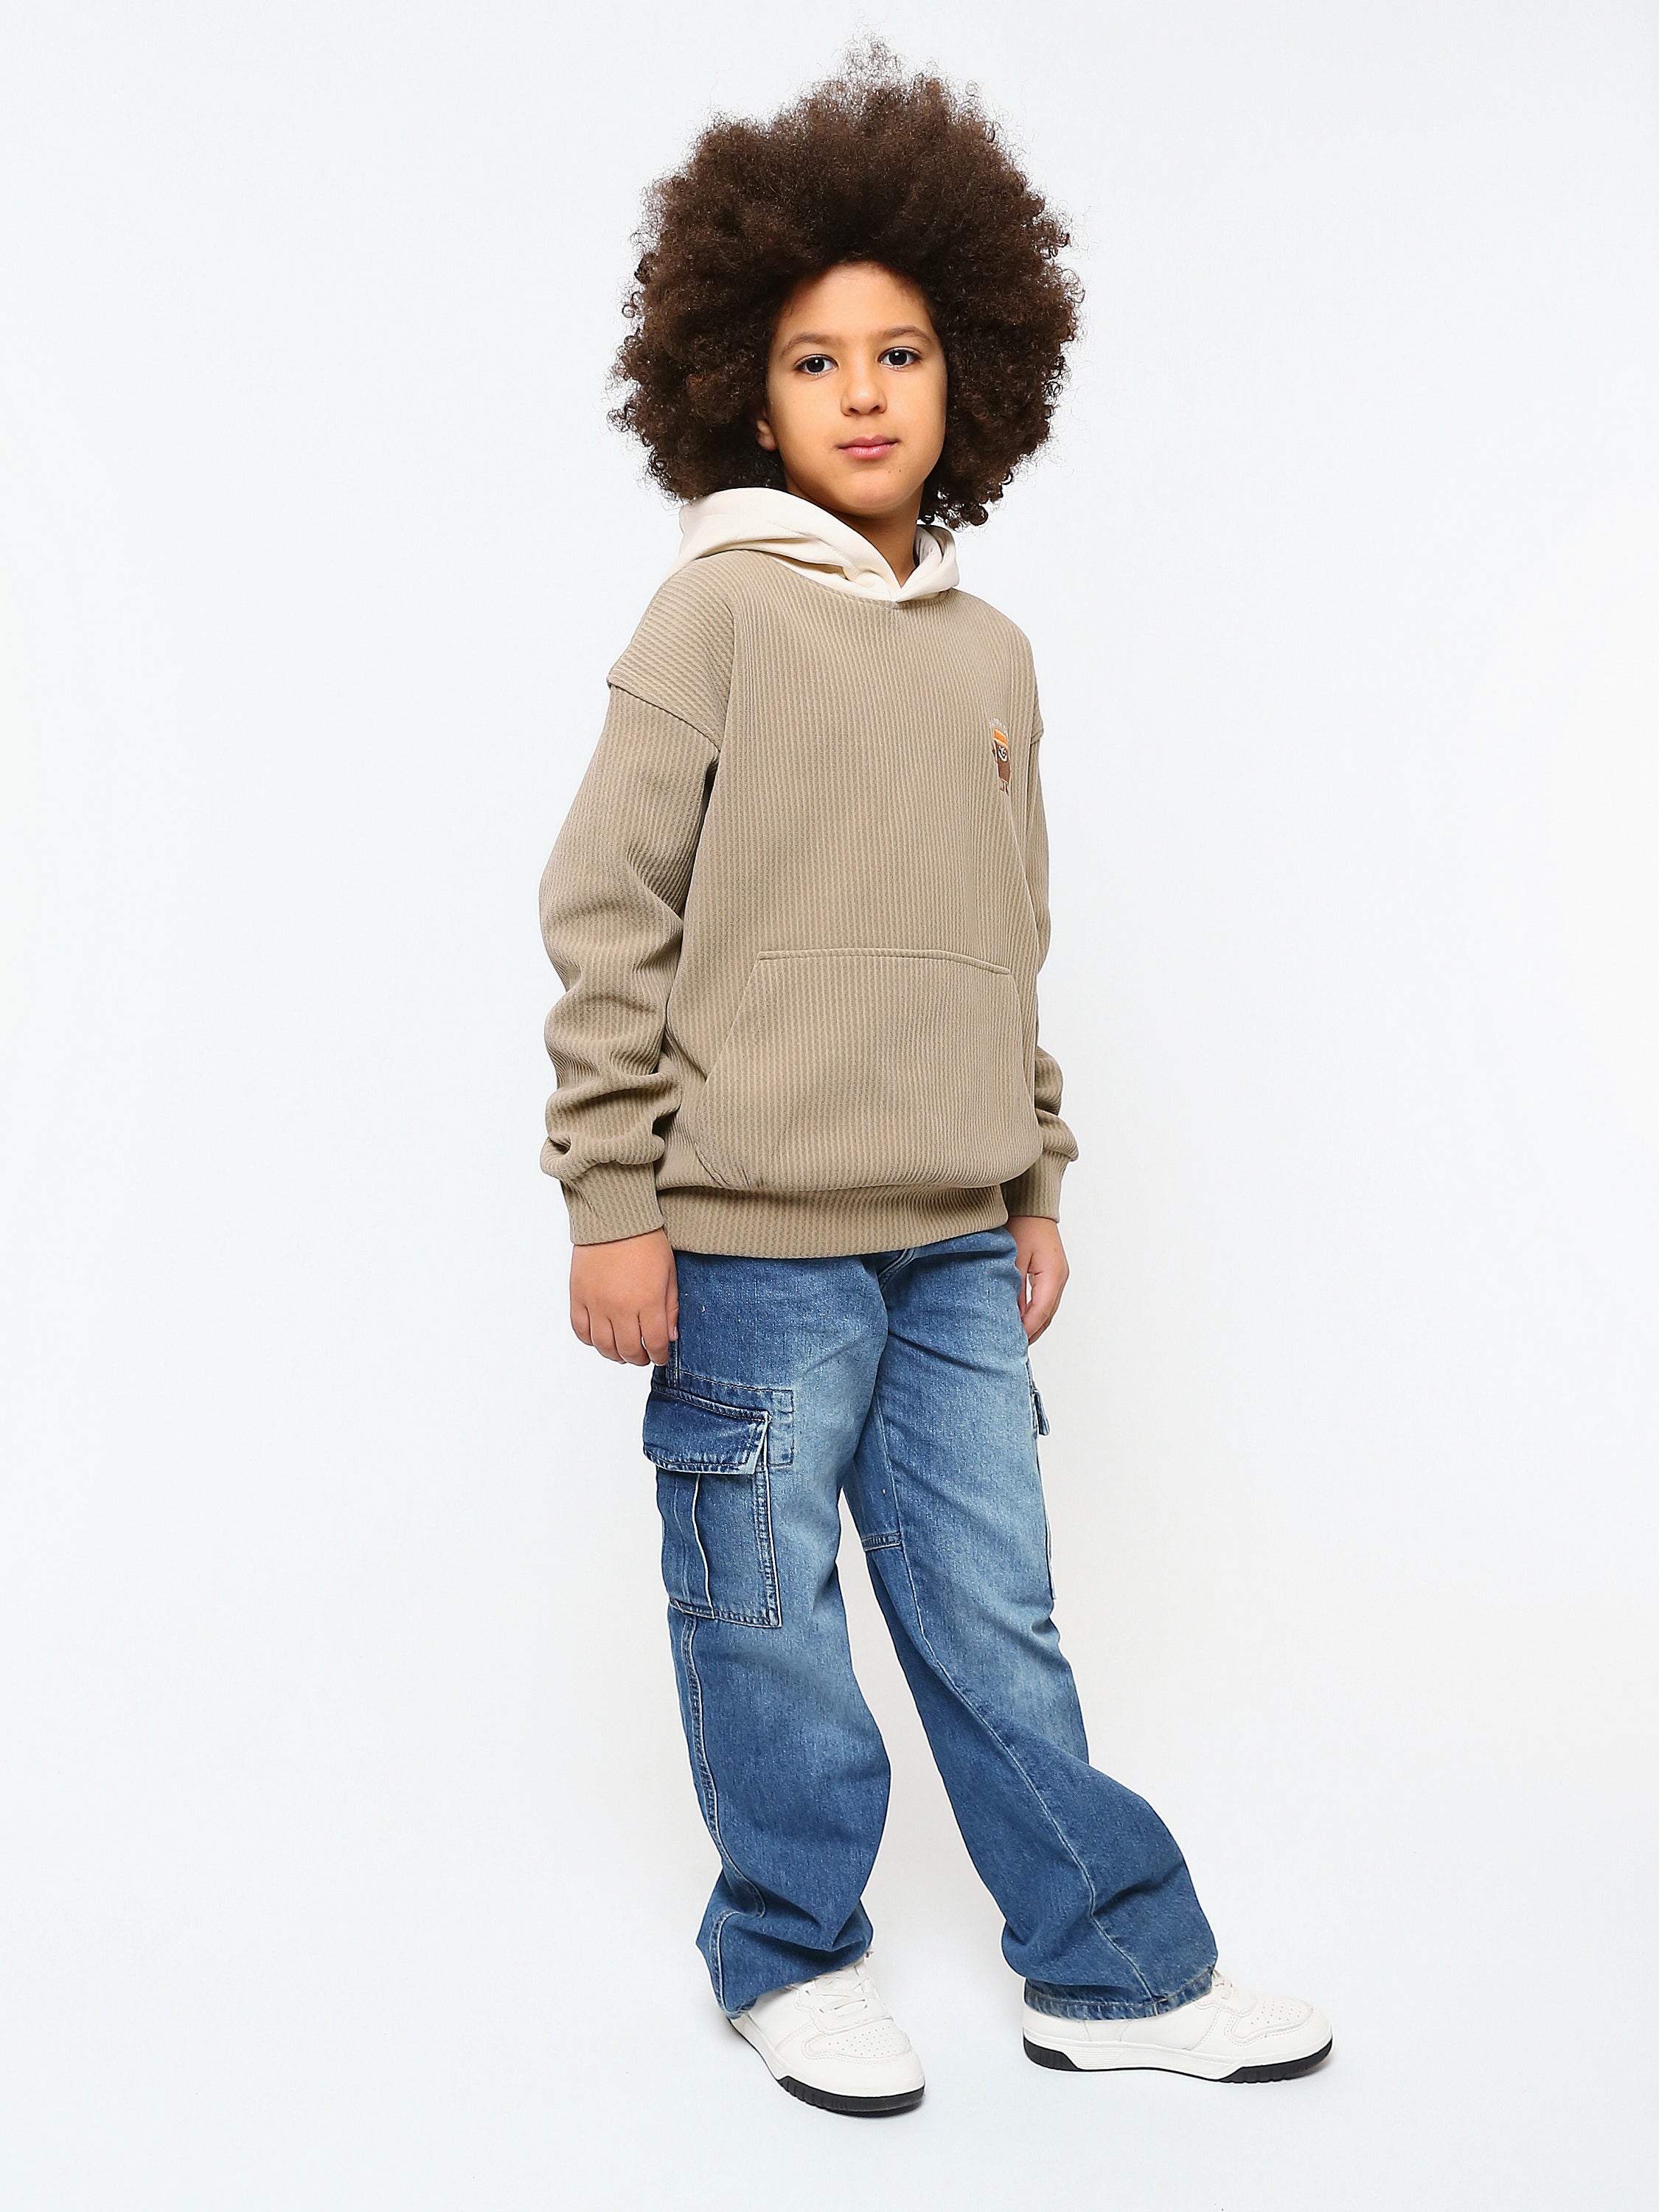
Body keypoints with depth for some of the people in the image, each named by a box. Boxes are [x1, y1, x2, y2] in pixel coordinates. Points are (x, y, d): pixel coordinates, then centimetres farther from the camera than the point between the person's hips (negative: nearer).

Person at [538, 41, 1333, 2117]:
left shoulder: (992, 654, 12)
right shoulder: (718, 612, -4)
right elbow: (606, 917, -7)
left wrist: (1038, 1187, 15)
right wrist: (613, 1204, -10)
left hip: (953, 1244, 5)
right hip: (752, 1240, -4)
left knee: (995, 1618, 12)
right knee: (769, 1625, 8)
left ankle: (1112, 1967, 26)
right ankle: (791, 1961, 28)